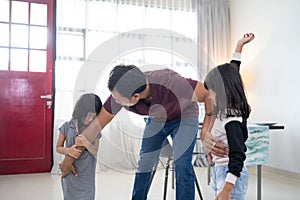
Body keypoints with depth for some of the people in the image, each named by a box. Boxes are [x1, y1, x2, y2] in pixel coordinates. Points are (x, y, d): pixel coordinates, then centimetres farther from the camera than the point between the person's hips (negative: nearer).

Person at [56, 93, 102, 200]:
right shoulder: (67, 127, -7)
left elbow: (95, 151, -5)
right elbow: (58, 148, 2)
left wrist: (86, 144, -25)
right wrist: (68, 150, -20)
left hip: (87, 175, 0)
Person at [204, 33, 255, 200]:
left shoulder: (232, 121, -20)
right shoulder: (223, 112, 5)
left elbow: (237, 157, -23)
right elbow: (231, 74, 17)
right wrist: (240, 45, 22)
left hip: (230, 174, -9)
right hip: (219, 170, 9)